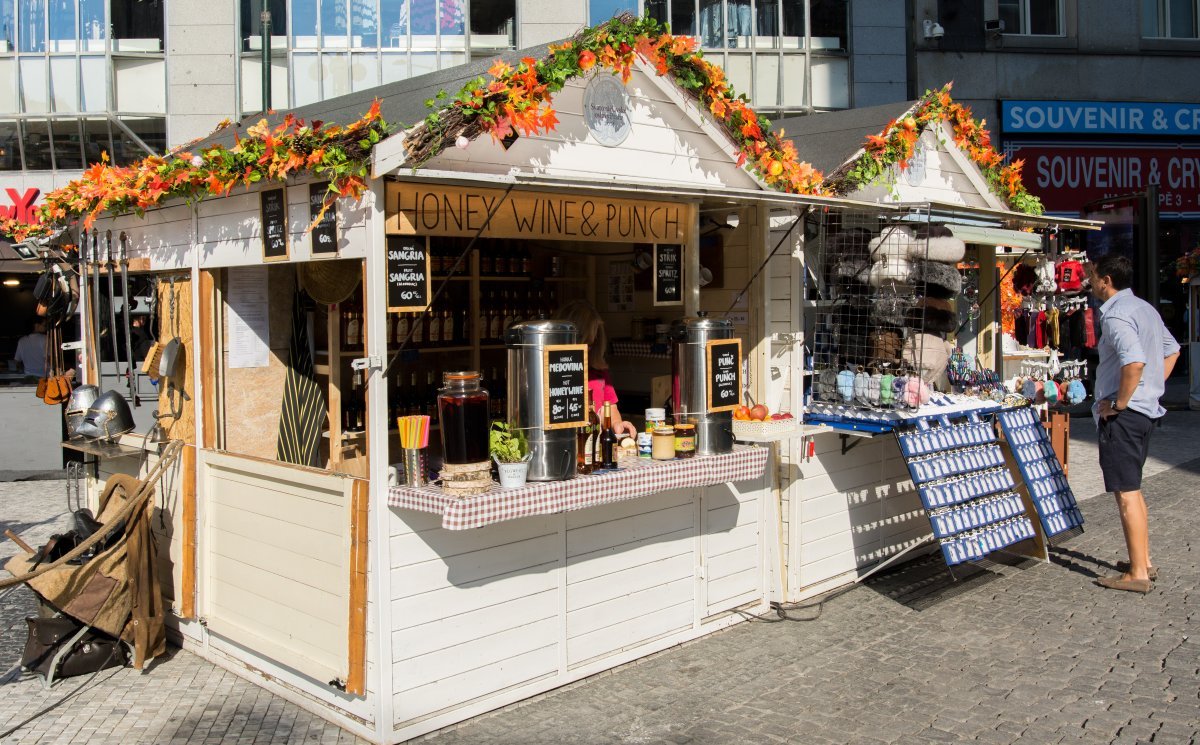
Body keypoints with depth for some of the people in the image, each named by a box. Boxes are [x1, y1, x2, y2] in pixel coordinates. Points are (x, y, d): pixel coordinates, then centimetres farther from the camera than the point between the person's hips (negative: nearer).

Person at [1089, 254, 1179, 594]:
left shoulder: (1116, 315, -18)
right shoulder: (1145, 308, 14)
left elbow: (1134, 362, -32)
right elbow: (1172, 351, 25)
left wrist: (1118, 403, -21)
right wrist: (1153, 388, 19)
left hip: (1123, 414, -10)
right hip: (1146, 410, 10)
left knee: (1126, 493, -5)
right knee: (1132, 489, 19)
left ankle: (1137, 574, 1)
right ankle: (1143, 562, 27)